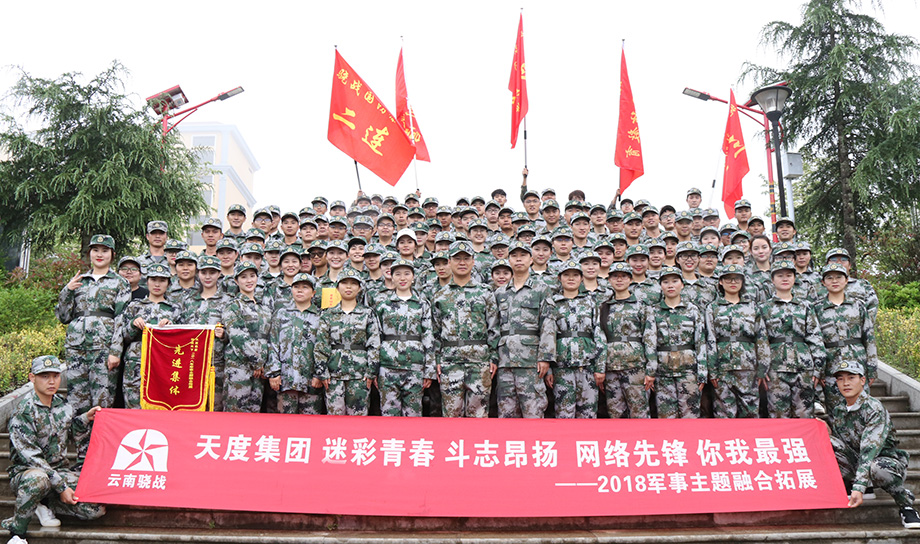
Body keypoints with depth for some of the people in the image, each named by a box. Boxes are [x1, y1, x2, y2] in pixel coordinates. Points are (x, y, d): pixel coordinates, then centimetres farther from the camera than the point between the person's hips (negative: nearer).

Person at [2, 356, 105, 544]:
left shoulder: (63, 406, 5)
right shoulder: (23, 413, -14)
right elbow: (30, 457, -18)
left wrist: (86, 418, 4)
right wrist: (61, 486, -22)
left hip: (60, 470, 5)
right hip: (25, 471, -5)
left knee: (96, 508, -16)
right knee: (38, 479, -43)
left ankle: (45, 504, 7)